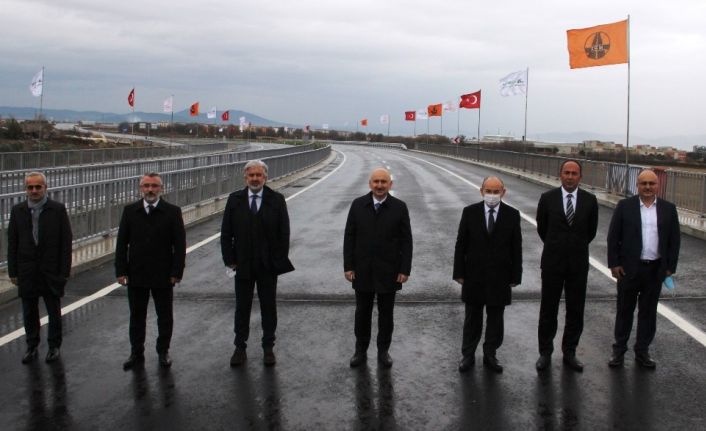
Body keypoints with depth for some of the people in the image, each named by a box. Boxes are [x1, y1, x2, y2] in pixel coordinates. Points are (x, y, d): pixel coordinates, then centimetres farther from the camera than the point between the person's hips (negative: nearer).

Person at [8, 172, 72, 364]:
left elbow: (66, 242, -6)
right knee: (29, 313, 12)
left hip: (51, 271, -2)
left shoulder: (58, 209, -6)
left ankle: (54, 346, 25)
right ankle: (31, 347, 26)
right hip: (27, 272, 2)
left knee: (54, 312, 10)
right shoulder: (17, 211, 1)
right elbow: (12, 243, 3)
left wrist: (64, 271, -9)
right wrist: (13, 272, 0)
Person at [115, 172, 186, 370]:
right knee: (136, 316, 11)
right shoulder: (130, 211, 3)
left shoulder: (172, 212, -4)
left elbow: (179, 245, -4)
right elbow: (122, 243, 3)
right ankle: (136, 353, 23)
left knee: (165, 316, 9)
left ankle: (163, 352, 23)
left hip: (163, 276, -2)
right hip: (136, 274, 2)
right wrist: (121, 271, -3)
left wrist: (176, 272, -10)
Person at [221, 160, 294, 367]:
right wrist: (230, 260, -3)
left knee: (269, 308, 9)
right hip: (242, 265, 1)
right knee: (242, 308, 9)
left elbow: (284, 233, -2)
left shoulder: (277, 200, -2)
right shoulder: (234, 199, 1)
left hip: (268, 265, -1)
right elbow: (226, 233, 3)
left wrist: (280, 261, -7)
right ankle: (240, 348, 20)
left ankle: (268, 348, 21)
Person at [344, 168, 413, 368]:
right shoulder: (358, 205, -1)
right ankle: (361, 351, 25)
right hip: (362, 271, 1)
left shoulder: (399, 207, -4)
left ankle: (383, 351, 25)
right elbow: (349, 237, 1)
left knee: (386, 315, 11)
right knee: (362, 313, 11)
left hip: (388, 272, -1)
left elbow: (406, 241, -3)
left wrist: (405, 269, -7)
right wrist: (348, 266, -3)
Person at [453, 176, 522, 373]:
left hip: (500, 278, 0)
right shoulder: (470, 212, -4)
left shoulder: (512, 215, -3)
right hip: (474, 276, 0)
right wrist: (459, 273, -3)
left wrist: (515, 276, -3)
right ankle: (468, 355, 24)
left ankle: (490, 355, 26)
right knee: (472, 319, 11)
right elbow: (460, 244, -1)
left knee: (496, 319, 11)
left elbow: (516, 248, -1)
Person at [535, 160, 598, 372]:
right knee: (548, 309, 6)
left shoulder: (590, 200, -2)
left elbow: (591, 231, 11)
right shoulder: (547, 198, -4)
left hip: (578, 263, 1)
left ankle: (569, 352, 22)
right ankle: (545, 352, 18)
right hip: (552, 262, -1)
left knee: (576, 310, 8)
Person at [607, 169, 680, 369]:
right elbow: (613, 237, -2)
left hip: (656, 270, 2)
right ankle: (619, 350, 19)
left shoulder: (668, 209, 3)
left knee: (648, 312, 11)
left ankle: (642, 352, 22)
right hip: (629, 268, -2)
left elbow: (674, 240, 6)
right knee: (625, 310, 8)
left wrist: (670, 267, 1)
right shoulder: (624, 206, -3)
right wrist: (614, 264, -7)